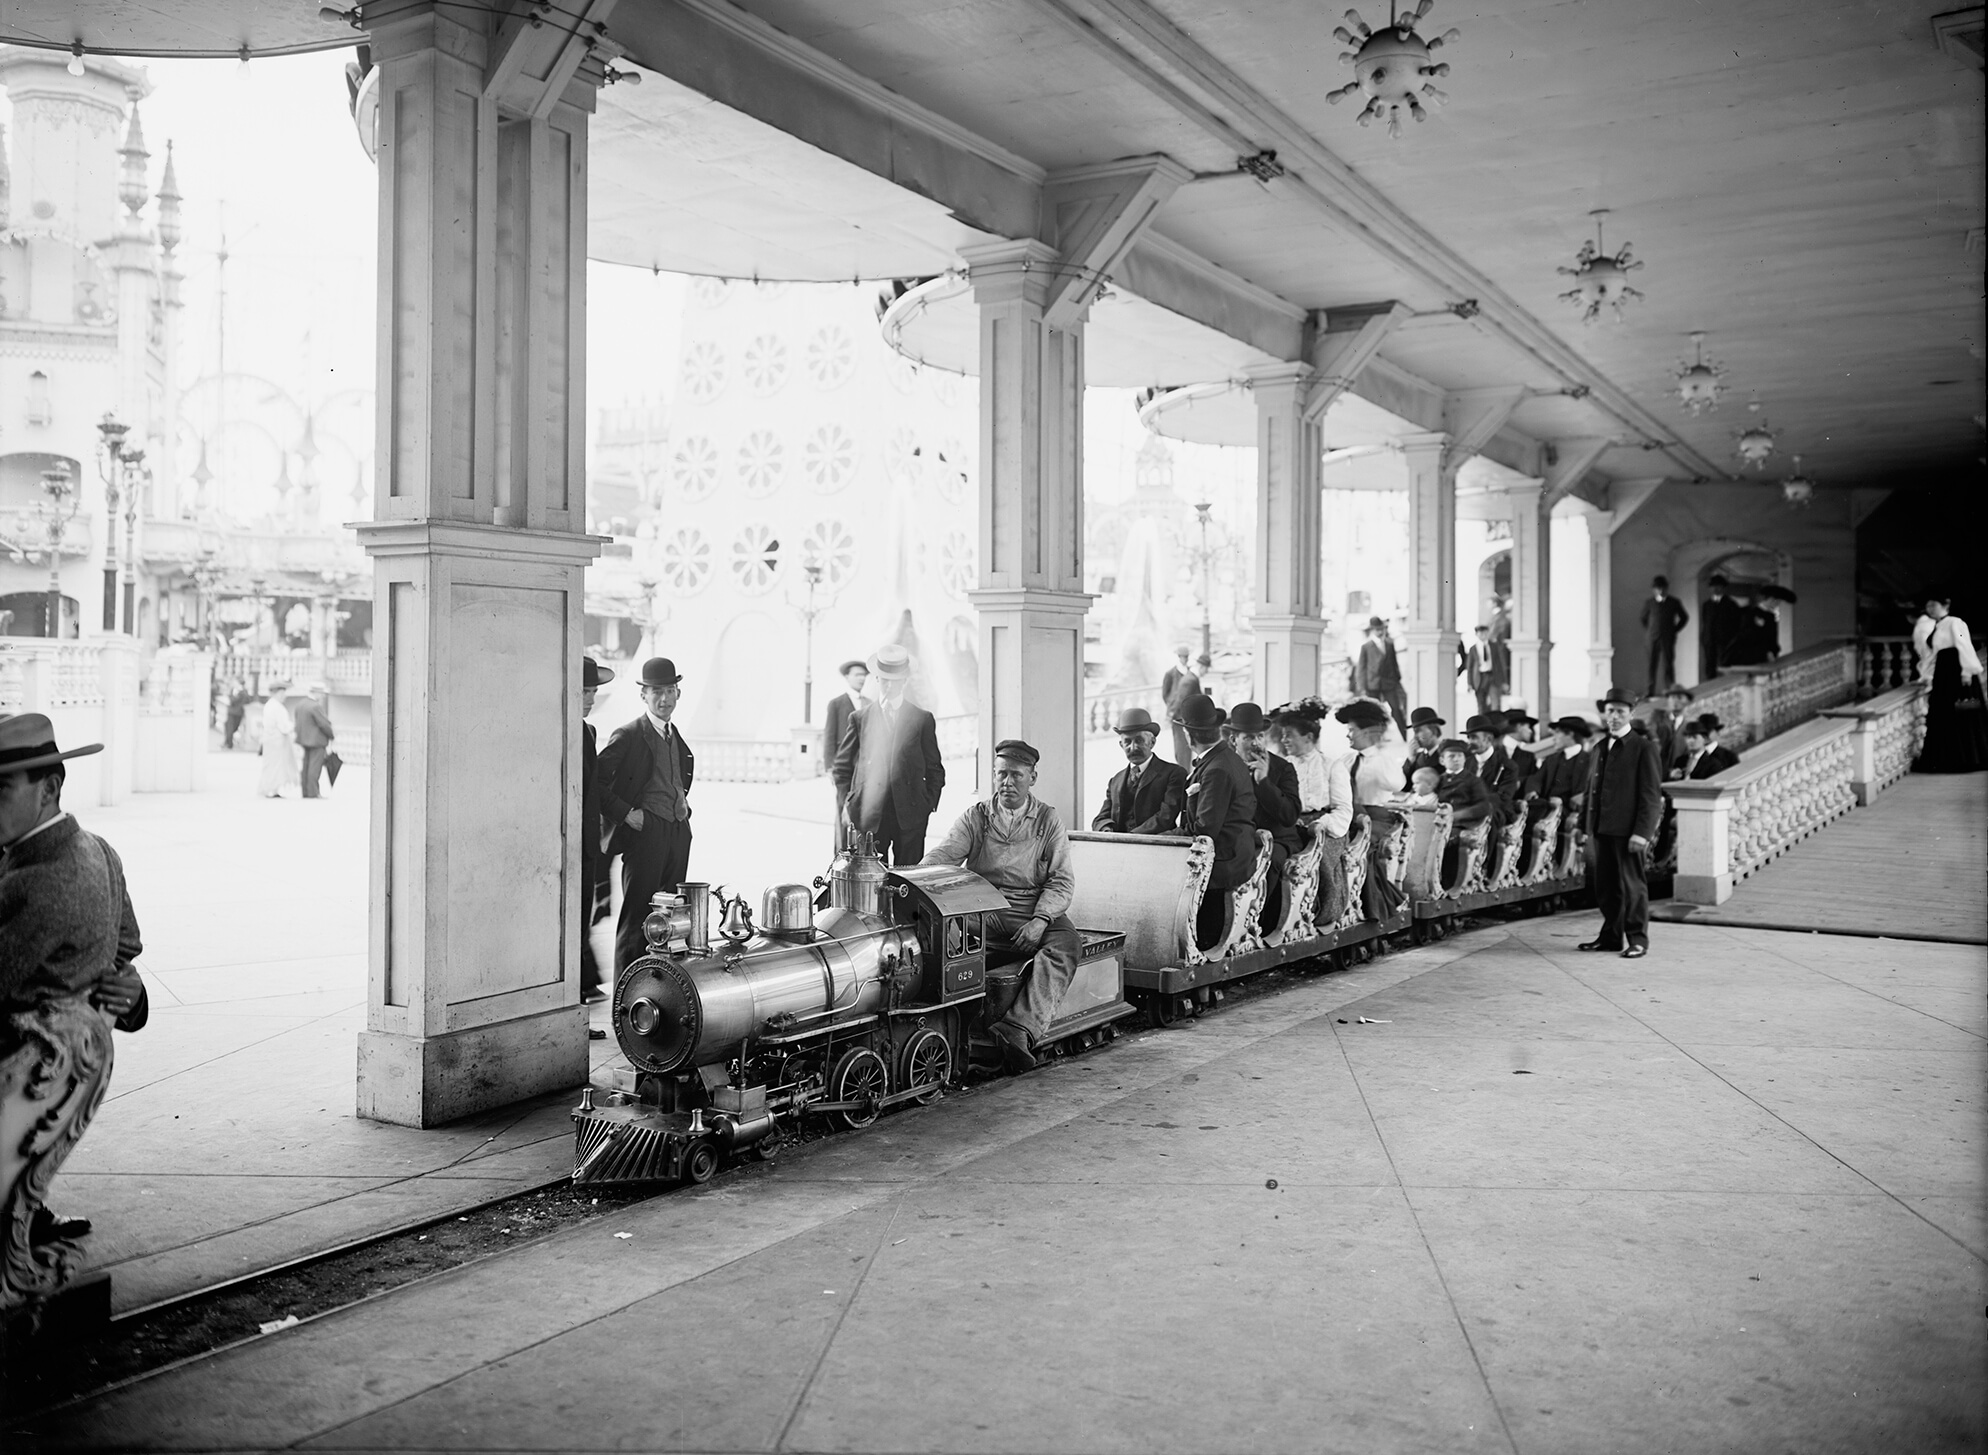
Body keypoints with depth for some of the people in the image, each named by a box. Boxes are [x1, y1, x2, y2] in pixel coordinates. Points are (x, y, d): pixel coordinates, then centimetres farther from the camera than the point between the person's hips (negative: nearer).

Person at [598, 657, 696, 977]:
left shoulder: (675, 736, 16)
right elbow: (595, 781, -11)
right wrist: (626, 813, -15)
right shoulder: (627, 735, -7)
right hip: (645, 831, -7)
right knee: (637, 916, -4)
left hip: (678, 832, 7)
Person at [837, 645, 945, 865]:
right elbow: (843, 766, 13)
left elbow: (935, 770, 11)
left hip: (910, 815, 0)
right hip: (868, 816, 0)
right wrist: (846, 804, 5)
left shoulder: (923, 719, 8)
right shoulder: (860, 718, 9)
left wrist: (929, 805, 2)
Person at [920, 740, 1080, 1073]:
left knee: (1066, 942, -33)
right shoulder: (975, 817, 11)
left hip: (1035, 912, -1)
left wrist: (1040, 920, -16)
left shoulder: (1048, 820, 9)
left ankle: (1020, 1029, -47)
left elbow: (1061, 881, 2)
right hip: (984, 912, 1)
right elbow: (941, 856, -3)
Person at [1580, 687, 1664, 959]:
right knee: (1605, 886, 10)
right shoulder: (1600, 747, 17)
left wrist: (1642, 832, -15)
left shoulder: (1644, 748, -4)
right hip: (1602, 829, 6)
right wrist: (1586, 825, 13)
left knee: (1632, 886, 0)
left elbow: (1652, 794, -9)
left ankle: (1637, 939, 9)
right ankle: (1611, 936, 20)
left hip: (1628, 830, -6)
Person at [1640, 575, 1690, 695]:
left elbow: (1684, 617, 16)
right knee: (1652, 666, 2)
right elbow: (1644, 619, 18)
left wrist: (1675, 630, 9)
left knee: (1667, 666, -8)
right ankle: (1651, 692, 6)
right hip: (1652, 639, 1)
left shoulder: (1674, 603, 4)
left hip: (1668, 639, -1)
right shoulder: (1649, 603, 5)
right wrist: (1648, 632, 8)